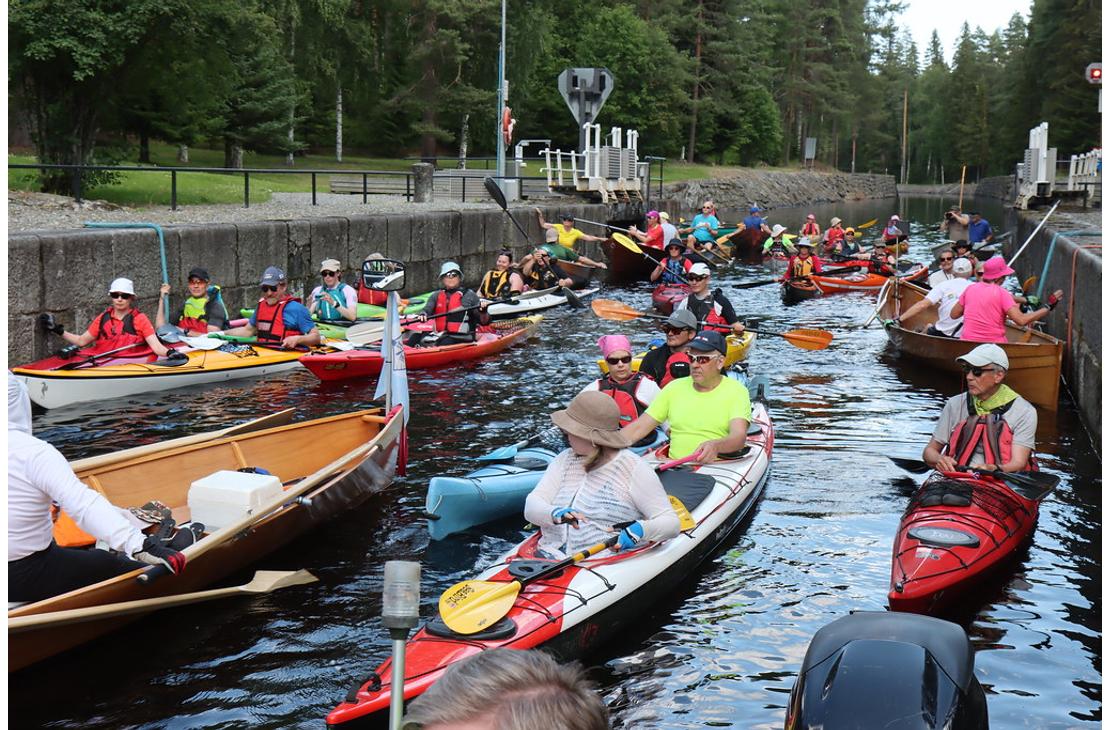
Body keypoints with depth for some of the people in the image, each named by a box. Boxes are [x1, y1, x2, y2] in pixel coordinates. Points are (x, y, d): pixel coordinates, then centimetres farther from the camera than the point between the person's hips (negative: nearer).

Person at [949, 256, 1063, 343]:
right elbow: (1022, 320, -17)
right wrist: (1049, 306, -12)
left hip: (967, 344, 4)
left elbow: (954, 314, 10)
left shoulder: (970, 288, 4)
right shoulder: (1002, 293, -10)